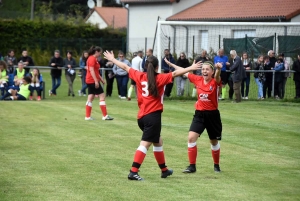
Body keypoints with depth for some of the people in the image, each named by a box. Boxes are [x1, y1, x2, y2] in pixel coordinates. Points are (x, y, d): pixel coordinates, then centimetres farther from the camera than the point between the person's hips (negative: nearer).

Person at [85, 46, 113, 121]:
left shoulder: (93, 59, 17)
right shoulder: (92, 59, -13)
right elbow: (91, 70, -21)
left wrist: (101, 79, 26)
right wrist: (96, 81, -25)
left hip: (90, 81, 10)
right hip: (93, 81, -10)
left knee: (90, 98, 9)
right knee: (102, 96, -6)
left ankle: (87, 116, 9)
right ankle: (105, 115, -6)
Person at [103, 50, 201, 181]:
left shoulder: (139, 76, 7)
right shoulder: (159, 78, -6)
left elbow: (125, 67, 18)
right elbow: (175, 74, -17)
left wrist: (112, 59, 30)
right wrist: (191, 68, -19)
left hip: (142, 116, 7)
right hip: (153, 116, -7)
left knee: (157, 141, 22)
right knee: (145, 143, -9)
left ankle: (164, 170, 32)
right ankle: (133, 172, -18)